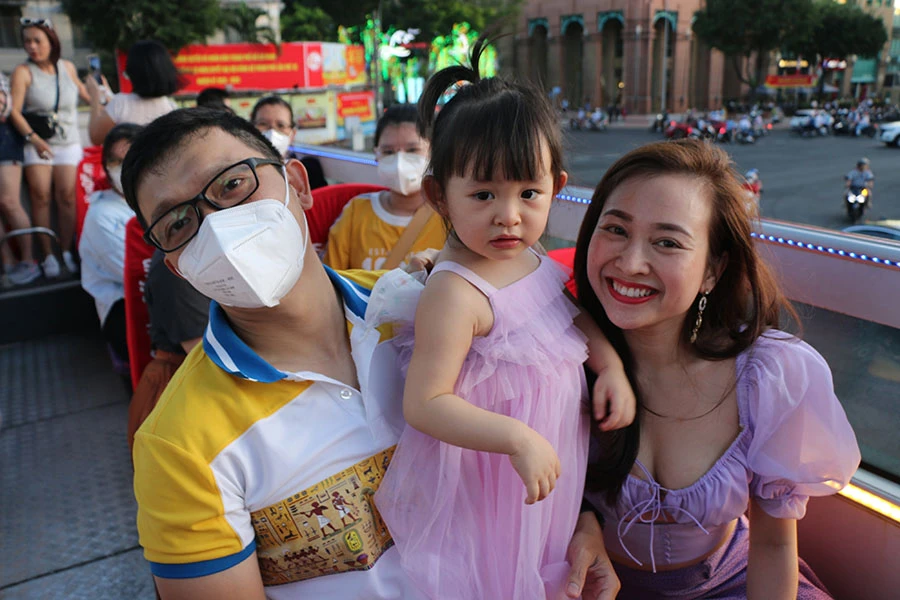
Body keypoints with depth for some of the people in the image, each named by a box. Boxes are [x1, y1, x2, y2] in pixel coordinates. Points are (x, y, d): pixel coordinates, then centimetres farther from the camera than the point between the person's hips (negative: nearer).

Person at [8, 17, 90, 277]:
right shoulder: (23, 72, -5)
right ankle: (48, 255, 1)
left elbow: (81, 91, 28)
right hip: (36, 142, -2)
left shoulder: (67, 67, 6)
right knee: (40, 196, -5)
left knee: (67, 196, -6)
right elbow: (14, 111, -12)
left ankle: (67, 251, 3)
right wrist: (33, 137, -23)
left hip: (68, 142, 2)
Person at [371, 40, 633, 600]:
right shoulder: (455, 293, -28)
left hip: (551, 462, 7)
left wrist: (611, 365, -2)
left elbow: (575, 317, 14)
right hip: (488, 473, -7)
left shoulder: (536, 261, -4)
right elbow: (424, 404, -29)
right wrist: (519, 439, -33)